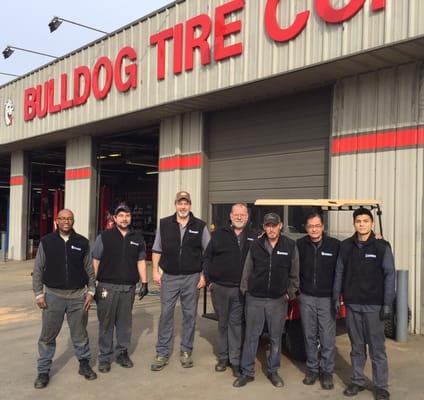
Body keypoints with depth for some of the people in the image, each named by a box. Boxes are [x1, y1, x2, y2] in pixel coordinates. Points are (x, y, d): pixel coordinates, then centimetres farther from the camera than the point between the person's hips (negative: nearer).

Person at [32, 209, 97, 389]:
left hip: (78, 296, 1)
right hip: (53, 296, 0)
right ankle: (43, 371, 19)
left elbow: (89, 269, 7)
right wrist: (39, 294, -2)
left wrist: (90, 291, 2)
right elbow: (38, 270, 3)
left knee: (80, 334, 10)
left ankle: (84, 364, 27)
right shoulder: (46, 242, 1)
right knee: (47, 336, 6)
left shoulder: (82, 242, 3)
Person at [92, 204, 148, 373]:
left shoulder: (138, 238, 9)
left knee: (125, 322, 10)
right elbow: (95, 261, 0)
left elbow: (141, 261, 13)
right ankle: (105, 357, 14)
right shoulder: (104, 236, 0)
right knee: (106, 323, 4)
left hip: (129, 287, 3)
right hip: (107, 286, -2)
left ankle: (122, 353, 24)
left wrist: (144, 283, 8)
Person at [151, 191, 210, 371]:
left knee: (189, 314, 8)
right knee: (166, 314, 2)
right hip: (169, 277, 0)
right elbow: (157, 250, 8)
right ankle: (162, 353, 12)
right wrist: (155, 271, 1)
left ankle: (186, 351, 21)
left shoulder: (200, 226, 0)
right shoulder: (164, 224, 2)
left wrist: (204, 275, -2)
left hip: (192, 278, 0)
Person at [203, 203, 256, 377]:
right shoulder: (219, 235, 4)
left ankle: (235, 360, 11)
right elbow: (207, 257, 7)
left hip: (240, 290, -1)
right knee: (222, 322, 12)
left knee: (236, 323, 2)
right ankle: (222, 357, 24)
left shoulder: (253, 238, 4)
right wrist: (209, 280, 2)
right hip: (219, 287, 1)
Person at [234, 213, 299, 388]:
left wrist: (290, 293, 0)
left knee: (276, 338, 11)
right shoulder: (256, 245, 0)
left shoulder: (290, 246, -2)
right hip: (254, 299, 1)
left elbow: (294, 274, 4)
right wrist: (245, 289, 2)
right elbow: (247, 270, 6)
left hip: (278, 301, 0)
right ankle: (247, 372, 19)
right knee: (251, 336, 7)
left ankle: (273, 371, 28)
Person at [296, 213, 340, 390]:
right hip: (306, 298, 2)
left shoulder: (335, 245, -6)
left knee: (327, 338, 1)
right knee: (310, 336, 10)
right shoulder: (300, 245, -2)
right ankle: (312, 369, 24)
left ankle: (327, 372, 16)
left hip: (327, 298, -2)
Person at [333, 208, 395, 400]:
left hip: (374, 305, -3)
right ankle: (357, 381, 25)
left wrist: (388, 304, -9)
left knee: (377, 348, 3)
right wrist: (336, 297, 4)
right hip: (352, 304, 3)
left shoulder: (382, 247, -4)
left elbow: (389, 275, -5)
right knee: (357, 347, 13)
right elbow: (339, 273, 8)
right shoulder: (346, 246, 5)